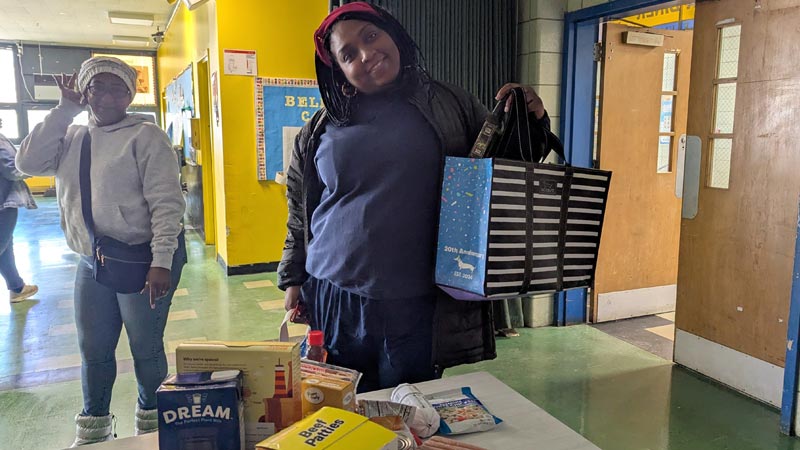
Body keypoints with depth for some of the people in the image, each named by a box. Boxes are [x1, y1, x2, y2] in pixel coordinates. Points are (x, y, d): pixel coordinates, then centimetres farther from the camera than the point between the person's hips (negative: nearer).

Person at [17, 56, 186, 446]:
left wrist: (162, 263, -22)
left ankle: (150, 422, 30)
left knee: (146, 348, 7)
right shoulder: (71, 138, 11)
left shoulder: (144, 135, -8)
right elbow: (28, 162, -4)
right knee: (92, 350, 16)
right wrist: (64, 109, -4)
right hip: (91, 263, 6)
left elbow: (167, 202, -15)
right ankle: (93, 429, 36)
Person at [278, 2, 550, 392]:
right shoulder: (321, 130, 7)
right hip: (330, 302, 2)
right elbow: (299, 215, 15)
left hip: (416, 309, -1)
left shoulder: (451, 107, 3)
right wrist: (292, 280, 13)